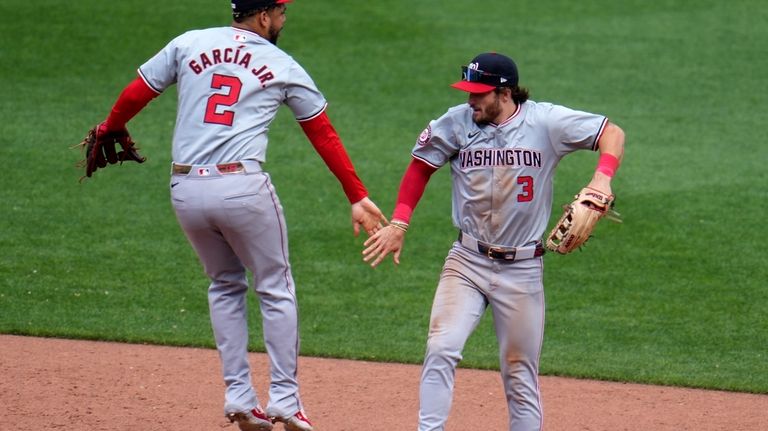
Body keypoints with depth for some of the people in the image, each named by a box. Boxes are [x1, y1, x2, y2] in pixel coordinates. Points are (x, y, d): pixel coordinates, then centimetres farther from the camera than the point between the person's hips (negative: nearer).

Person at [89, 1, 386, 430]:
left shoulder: (189, 44, 10)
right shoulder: (284, 68, 7)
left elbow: (135, 94, 12)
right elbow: (324, 135, 11)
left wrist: (109, 129, 32)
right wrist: (358, 196, 15)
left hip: (185, 190, 4)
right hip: (242, 188, -4)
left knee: (225, 286, 20)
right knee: (276, 289, 10)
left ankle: (239, 395, 13)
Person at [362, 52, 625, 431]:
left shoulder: (546, 122, -8)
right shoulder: (456, 123, -4)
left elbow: (611, 133, -3)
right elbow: (421, 166, 9)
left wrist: (602, 178, -21)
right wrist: (399, 223, 0)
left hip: (522, 268, -1)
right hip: (467, 261, 1)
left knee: (520, 371, 5)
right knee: (441, 350, -16)